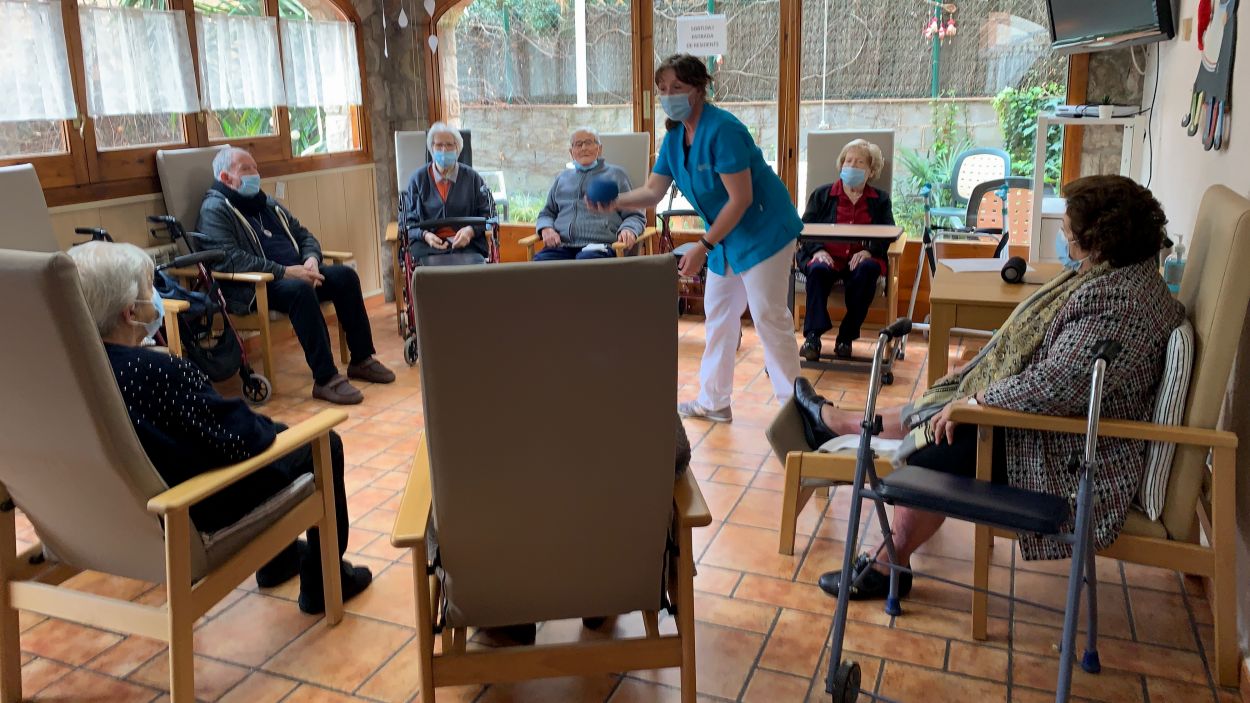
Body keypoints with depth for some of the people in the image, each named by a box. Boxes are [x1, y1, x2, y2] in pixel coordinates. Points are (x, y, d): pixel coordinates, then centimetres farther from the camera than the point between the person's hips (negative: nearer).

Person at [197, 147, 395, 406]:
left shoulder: (266, 202, 23)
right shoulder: (214, 210, -3)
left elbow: (304, 235, 26)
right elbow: (228, 259, -19)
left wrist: (311, 258, 0)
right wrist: (285, 272, -23)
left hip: (296, 273, 8)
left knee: (345, 275, -11)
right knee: (300, 289, -35)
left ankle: (361, 360, -3)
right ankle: (325, 379, -34)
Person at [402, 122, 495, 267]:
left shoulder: (472, 177, 12)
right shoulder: (417, 179, 13)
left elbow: (488, 213, 12)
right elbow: (408, 220, 14)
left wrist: (471, 230, -8)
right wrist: (424, 235, -7)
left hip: (467, 244, 1)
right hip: (428, 246, 0)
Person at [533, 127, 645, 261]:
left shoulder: (615, 174, 19)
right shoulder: (562, 177, 29)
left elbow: (635, 216, 15)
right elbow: (546, 214, 32)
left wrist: (628, 229, -10)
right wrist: (546, 229, 6)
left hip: (598, 247, -3)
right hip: (561, 247, 3)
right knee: (539, 261, -33)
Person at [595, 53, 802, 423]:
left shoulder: (722, 129, -24)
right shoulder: (674, 137, 3)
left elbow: (740, 199, -25)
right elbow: (652, 191, -1)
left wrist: (703, 247, -25)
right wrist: (616, 201, -20)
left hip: (763, 230, -9)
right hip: (727, 237, 9)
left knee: (769, 316, -6)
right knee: (718, 315, 12)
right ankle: (714, 402, 22)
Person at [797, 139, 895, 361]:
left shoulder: (880, 201, 21)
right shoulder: (822, 194, 20)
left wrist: (868, 251, -14)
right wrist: (817, 250, -12)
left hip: (860, 259, 0)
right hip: (826, 257, 0)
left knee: (866, 270, -35)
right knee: (817, 270, -35)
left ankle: (846, 338, -24)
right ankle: (813, 336, -33)